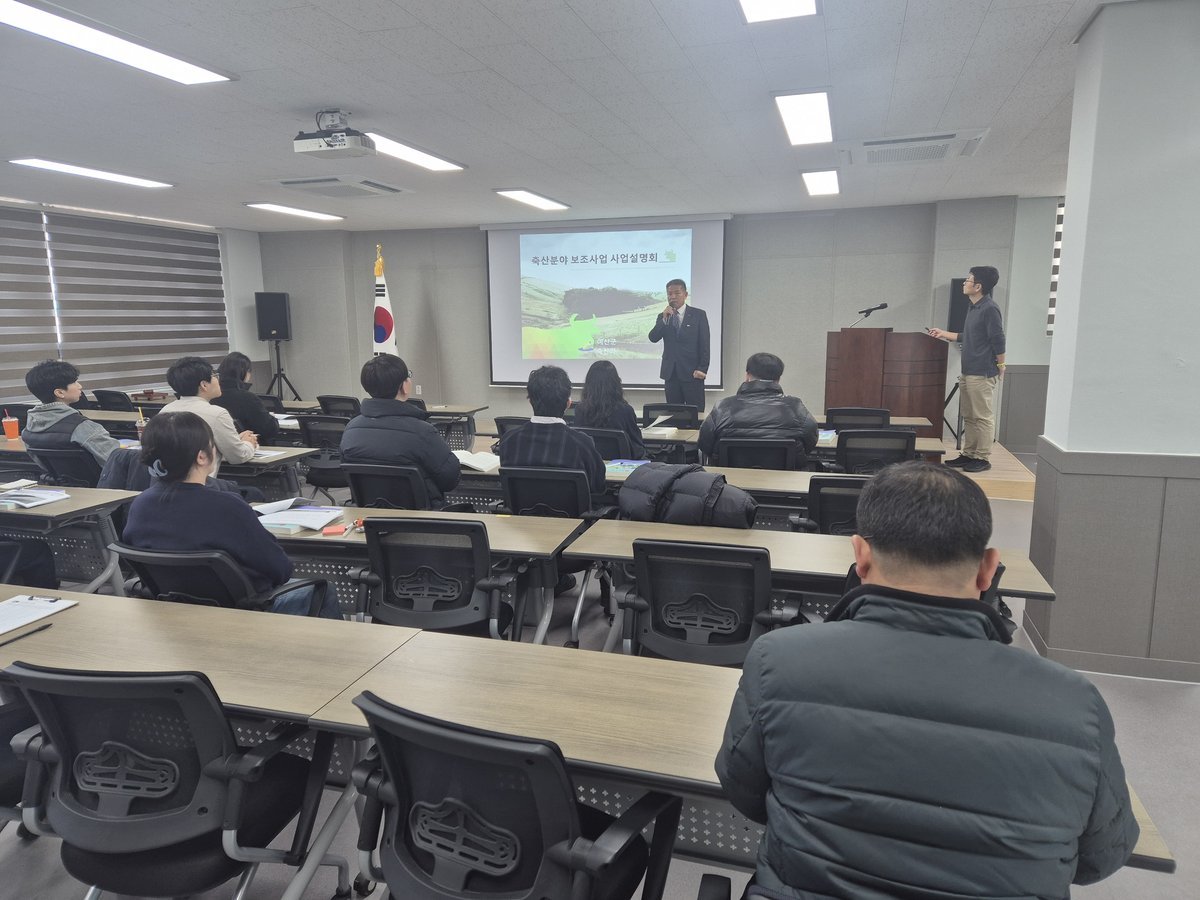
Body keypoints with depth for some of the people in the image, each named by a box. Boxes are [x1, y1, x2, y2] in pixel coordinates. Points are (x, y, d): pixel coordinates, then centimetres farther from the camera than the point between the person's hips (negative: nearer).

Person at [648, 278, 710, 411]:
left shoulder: (699, 315, 2)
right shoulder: (663, 317, 11)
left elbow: (704, 344, -2)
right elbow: (653, 338, -3)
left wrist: (702, 369, -10)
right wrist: (664, 319, -14)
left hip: (692, 373, -3)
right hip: (671, 373, 3)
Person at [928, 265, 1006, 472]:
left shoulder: (989, 309, -14)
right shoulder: (973, 308, 15)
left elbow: (998, 340, -14)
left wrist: (1000, 366, -10)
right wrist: (943, 334, 28)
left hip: (983, 374, -10)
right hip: (968, 372, 10)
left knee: (983, 417, -3)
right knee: (969, 416, 13)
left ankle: (983, 458, 2)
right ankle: (968, 454, 21)